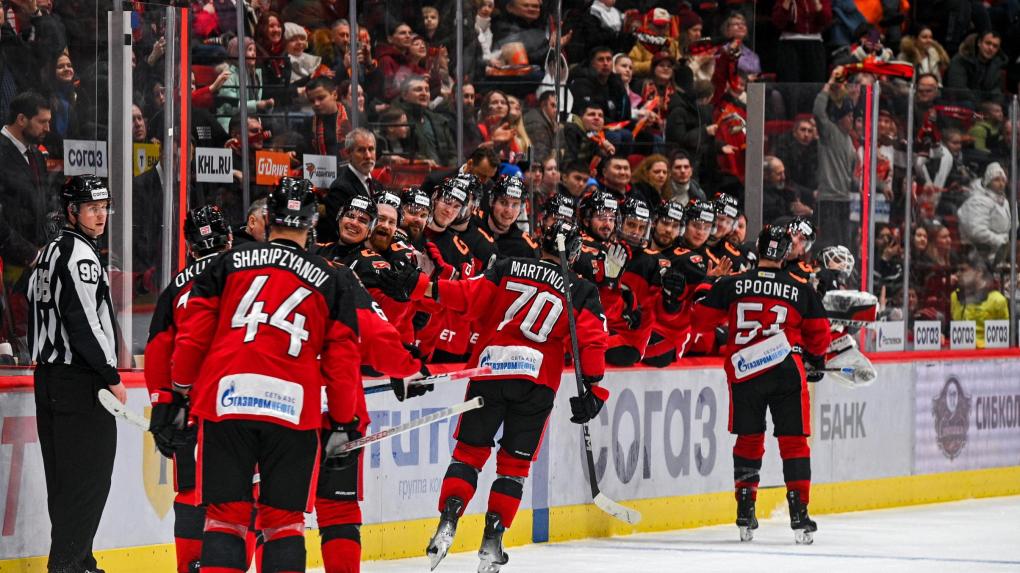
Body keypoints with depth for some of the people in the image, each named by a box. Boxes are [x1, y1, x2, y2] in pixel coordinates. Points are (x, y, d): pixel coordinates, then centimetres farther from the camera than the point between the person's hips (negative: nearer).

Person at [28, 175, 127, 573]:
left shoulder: (50, 253, 18)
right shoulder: (79, 254, -13)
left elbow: (36, 315, 23)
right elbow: (84, 321, -21)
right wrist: (111, 376, -16)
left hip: (50, 376, 10)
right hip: (80, 382, -10)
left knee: (64, 477, 14)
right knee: (89, 476, -9)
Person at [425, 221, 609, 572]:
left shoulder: (509, 269, 8)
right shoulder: (582, 291, 9)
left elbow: (471, 297, -2)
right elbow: (591, 339, 0)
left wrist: (432, 288, 3)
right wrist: (592, 387, 2)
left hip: (490, 369, 0)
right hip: (538, 381, 0)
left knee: (470, 450, 10)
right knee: (515, 462, 11)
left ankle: (448, 521, -7)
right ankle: (492, 538, 4)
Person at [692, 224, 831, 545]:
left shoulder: (732, 285, 2)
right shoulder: (802, 290, 4)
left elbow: (701, 320, 7)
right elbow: (819, 335, 12)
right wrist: (815, 360, 30)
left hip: (744, 372, 1)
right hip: (787, 372, -1)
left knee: (748, 440, 14)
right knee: (794, 442, 5)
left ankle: (745, 515, 11)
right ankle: (799, 516, 0)